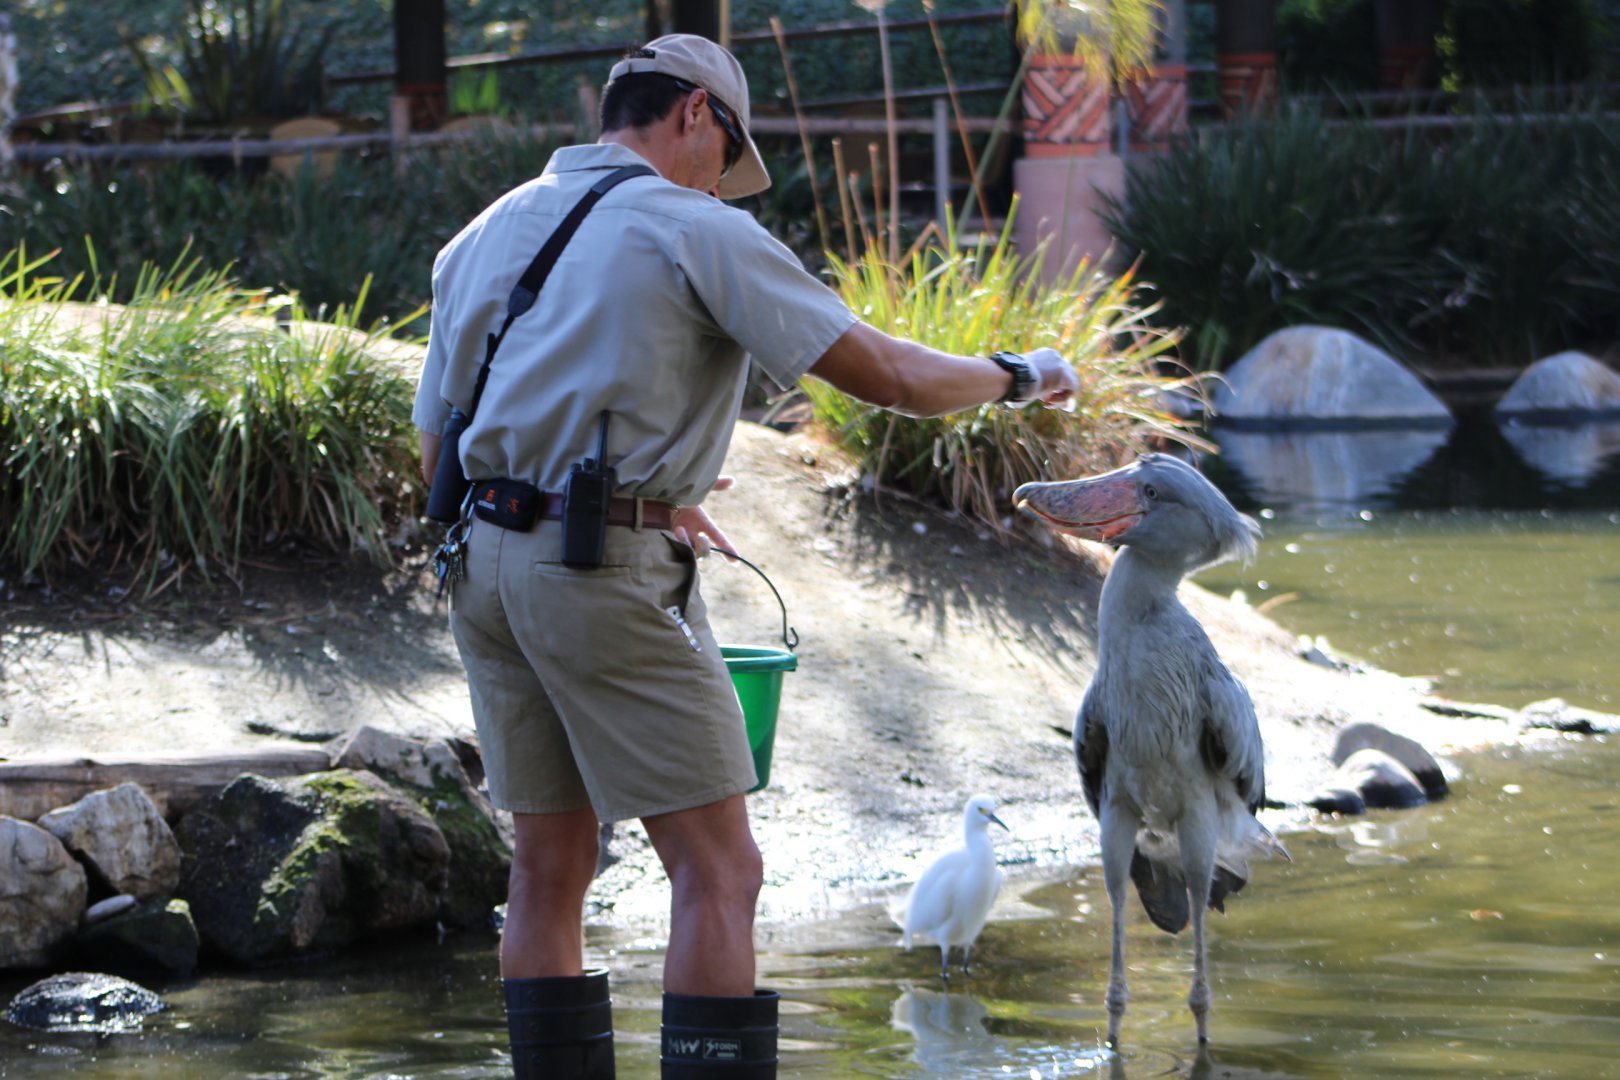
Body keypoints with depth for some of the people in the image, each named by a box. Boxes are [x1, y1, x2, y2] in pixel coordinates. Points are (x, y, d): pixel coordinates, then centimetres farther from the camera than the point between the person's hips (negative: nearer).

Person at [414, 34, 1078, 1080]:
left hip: (485, 561, 7)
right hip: (606, 572, -7)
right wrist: (1015, 376, 12)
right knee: (718, 870, -3)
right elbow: (886, 375, -8)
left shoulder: (483, 236, 15)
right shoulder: (696, 232, -5)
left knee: (551, 867, 12)